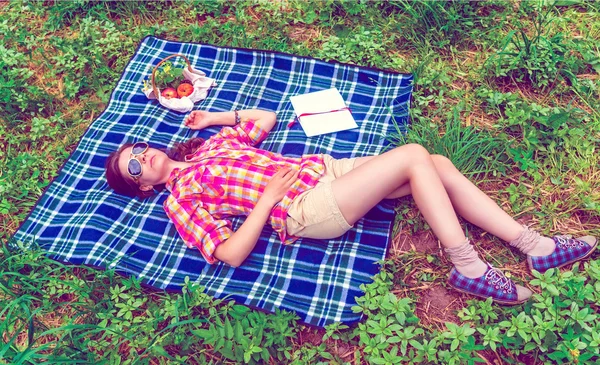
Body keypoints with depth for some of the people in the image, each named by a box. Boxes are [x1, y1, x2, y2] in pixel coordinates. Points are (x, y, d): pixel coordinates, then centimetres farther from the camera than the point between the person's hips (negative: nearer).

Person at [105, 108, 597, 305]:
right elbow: (232, 253, -13)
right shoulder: (180, 197, -1)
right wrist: (267, 198, -14)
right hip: (306, 209, -7)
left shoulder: (214, 143, 20)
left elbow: (265, 118, 27)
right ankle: (468, 269, -15)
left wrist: (214, 117, 22)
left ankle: (534, 246, 0)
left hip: (323, 169, 8)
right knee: (414, 155, -22)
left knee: (439, 165, -6)